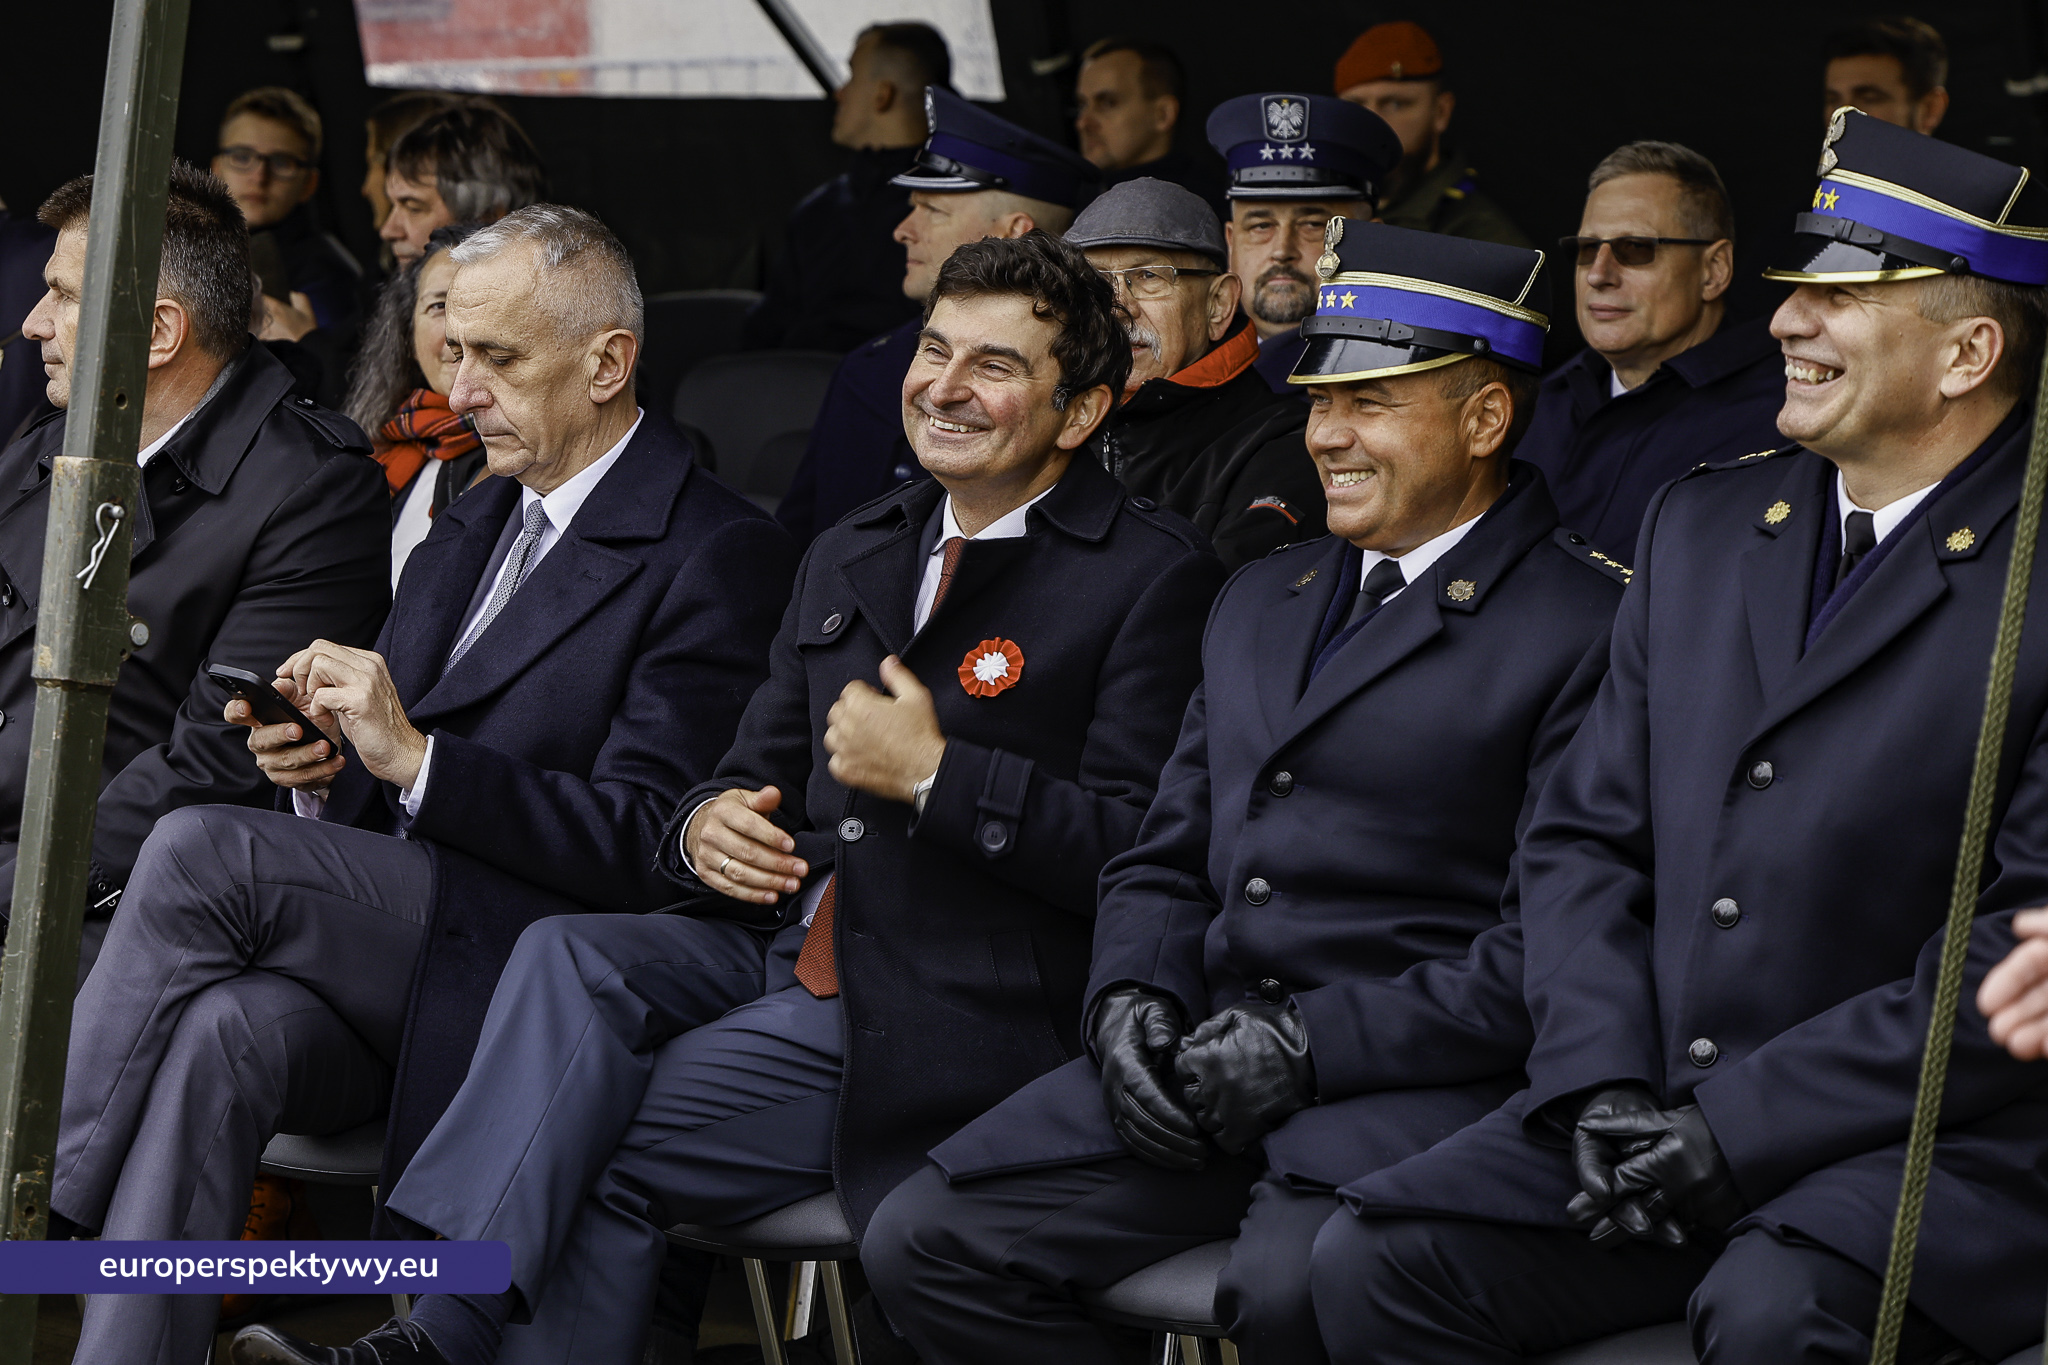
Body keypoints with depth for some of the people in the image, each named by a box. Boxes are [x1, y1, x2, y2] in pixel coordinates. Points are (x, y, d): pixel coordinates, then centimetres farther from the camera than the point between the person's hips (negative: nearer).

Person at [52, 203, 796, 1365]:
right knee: (221, 1032, -28)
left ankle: (40, 1210, -16)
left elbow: (647, 850, -12)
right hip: (378, 954, 7)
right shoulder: (466, 534, 23)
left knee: (201, 849, -24)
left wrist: (413, 756, -18)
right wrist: (324, 773, 0)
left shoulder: (720, 554, -4)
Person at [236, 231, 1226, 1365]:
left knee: (605, 1150, -22)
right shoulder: (851, 557, 21)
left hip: (946, 1017, -6)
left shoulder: (1155, 579, -3)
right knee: (568, 957, -24)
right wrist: (709, 823, -2)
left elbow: (1144, 852, -11)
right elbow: (758, 770, 23)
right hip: (782, 954, 6)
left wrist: (935, 774, -16)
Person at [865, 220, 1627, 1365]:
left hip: (1413, 1086, -7)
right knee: (923, 1244, -11)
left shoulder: (1590, 627, -4)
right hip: (1206, 1059, 7)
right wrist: (1132, 998, 1)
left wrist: (1316, 1041, -16)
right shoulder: (1261, 604, 22)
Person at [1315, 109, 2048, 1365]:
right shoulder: (1702, 527, 14)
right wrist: (1602, 1083, -3)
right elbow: (1585, 836, 15)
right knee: (1375, 1258, -15)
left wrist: (1741, 1122, -17)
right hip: (1670, 1112, 6)